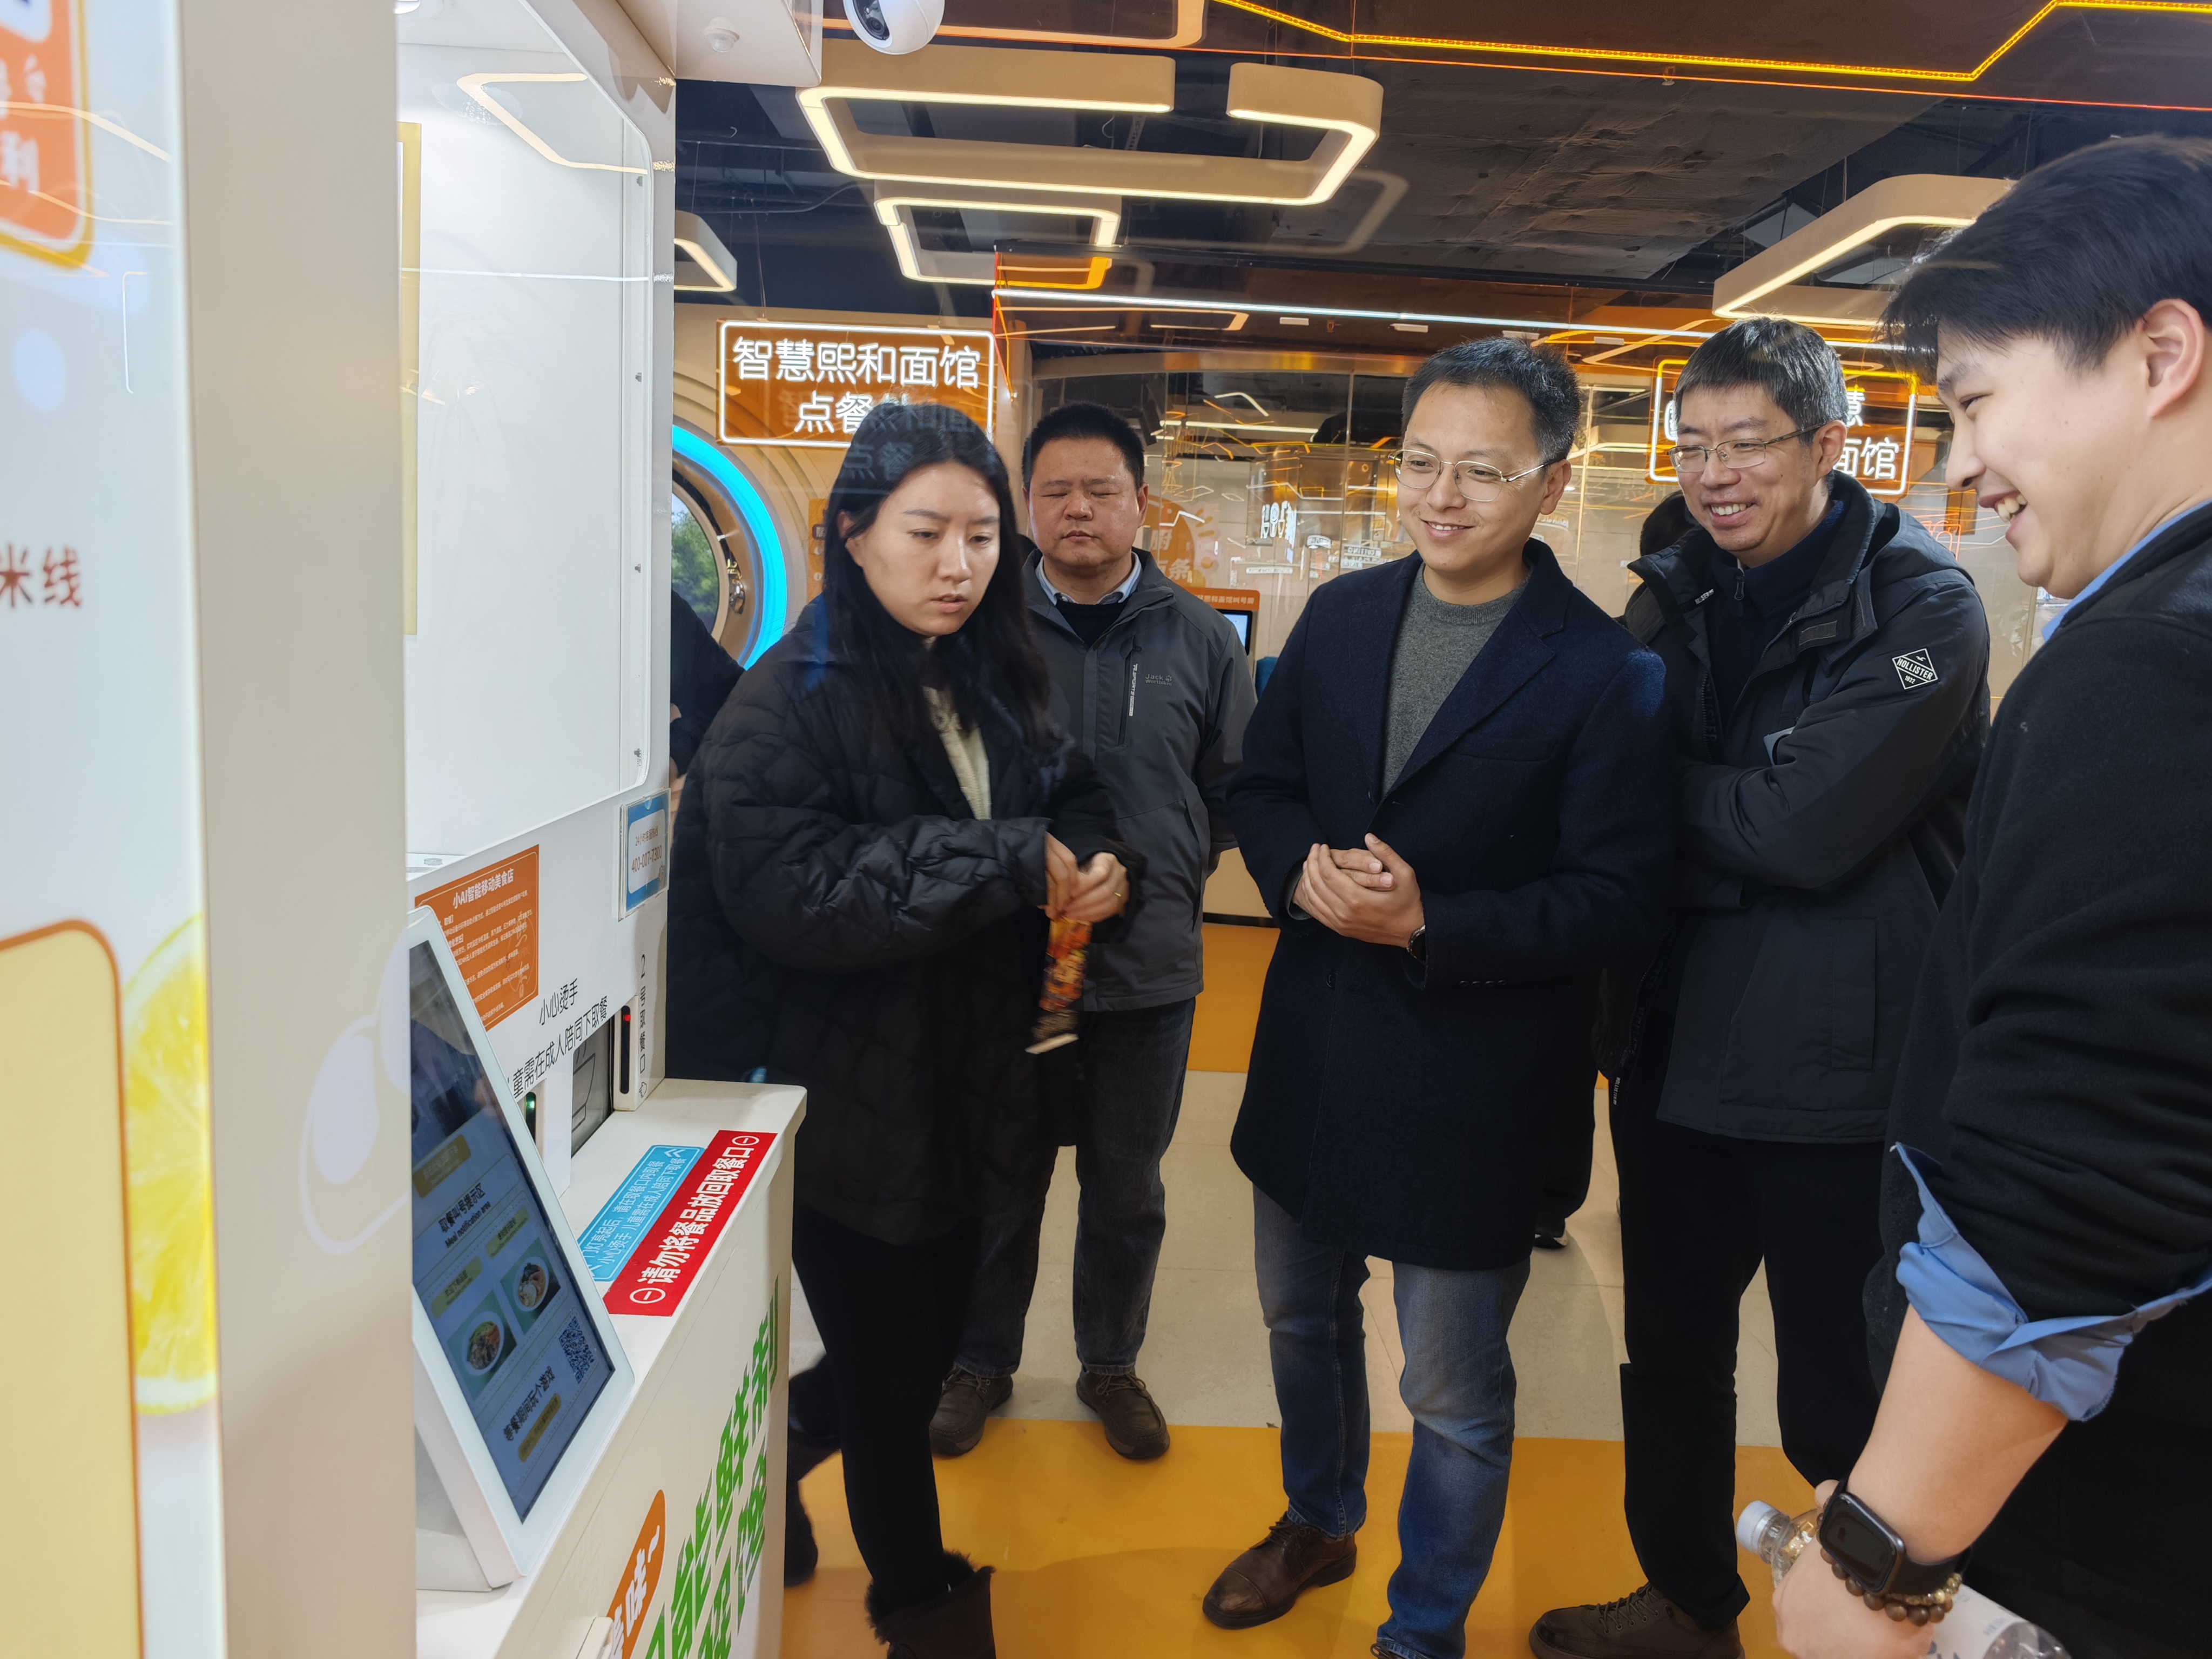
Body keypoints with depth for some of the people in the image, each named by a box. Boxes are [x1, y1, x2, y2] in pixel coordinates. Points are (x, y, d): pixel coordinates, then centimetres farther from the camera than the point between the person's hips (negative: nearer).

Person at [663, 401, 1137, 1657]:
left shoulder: (993, 687, 5)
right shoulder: (788, 706, -17)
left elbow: (1073, 794, 17)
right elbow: (787, 891, -29)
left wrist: (1096, 863, -7)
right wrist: (1011, 861, -27)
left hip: (960, 1095, 7)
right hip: (846, 1112, -7)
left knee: (934, 1342, 20)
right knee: (889, 1373, 9)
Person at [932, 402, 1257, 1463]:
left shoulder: (1198, 638, 1)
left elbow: (1236, 789, 9)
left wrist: (1168, 876, 3)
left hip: (1148, 967, 1)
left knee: (1127, 1189, 17)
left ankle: (1110, 1365, 39)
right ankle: (980, 1364, 37)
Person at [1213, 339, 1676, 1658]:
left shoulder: (1606, 672, -15)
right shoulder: (1341, 616, 2)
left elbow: (1620, 898, -16)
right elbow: (1261, 784, 7)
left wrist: (1430, 921, -26)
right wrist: (1302, 866, -14)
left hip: (1473, 1084, -5)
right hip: (1313, 1052, 6)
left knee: (1455, 1398, 12)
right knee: (1302, 1315, 26)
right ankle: (1319, 1523, 55)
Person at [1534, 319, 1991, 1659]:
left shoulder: (1920, 607, -13)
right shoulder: (1679, 597, 6)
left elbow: (1804, 833, -22)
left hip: (1837, 1070, -6)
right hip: (1677, 1043, 7)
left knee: (1844, 1403, 8)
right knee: (1671, 1350, 21)